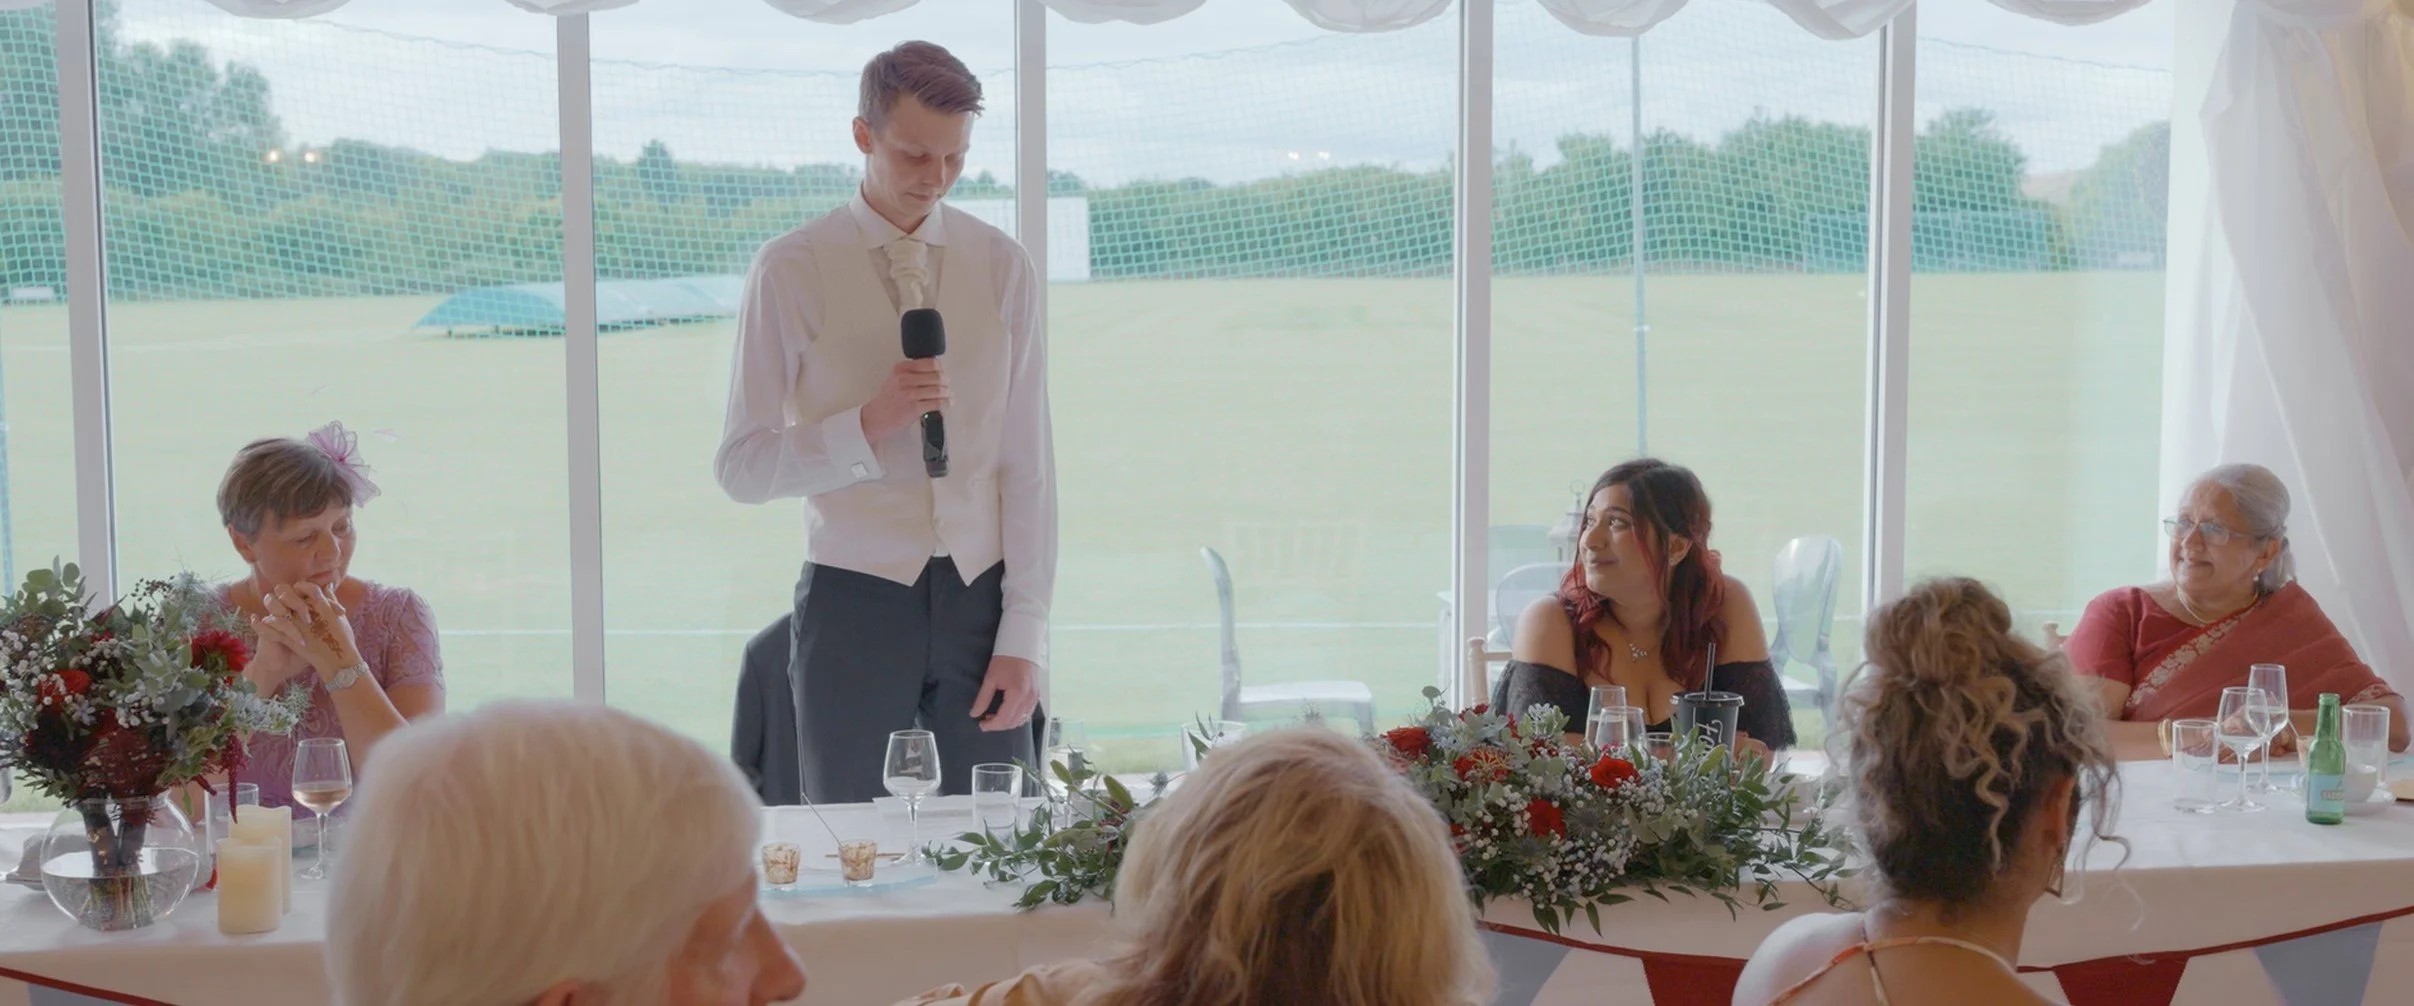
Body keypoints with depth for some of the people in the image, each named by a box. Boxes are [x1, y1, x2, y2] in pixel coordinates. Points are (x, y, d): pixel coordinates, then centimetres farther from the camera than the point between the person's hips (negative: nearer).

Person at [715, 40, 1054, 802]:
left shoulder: (1002, 266, 3)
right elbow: (741, 467, -3)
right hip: (855, 598, -2)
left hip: (981, 594, 2)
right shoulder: (791, 270, -3)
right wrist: (867, 424, -20)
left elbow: (1028, 462, 2)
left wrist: (1024, 636, -2)